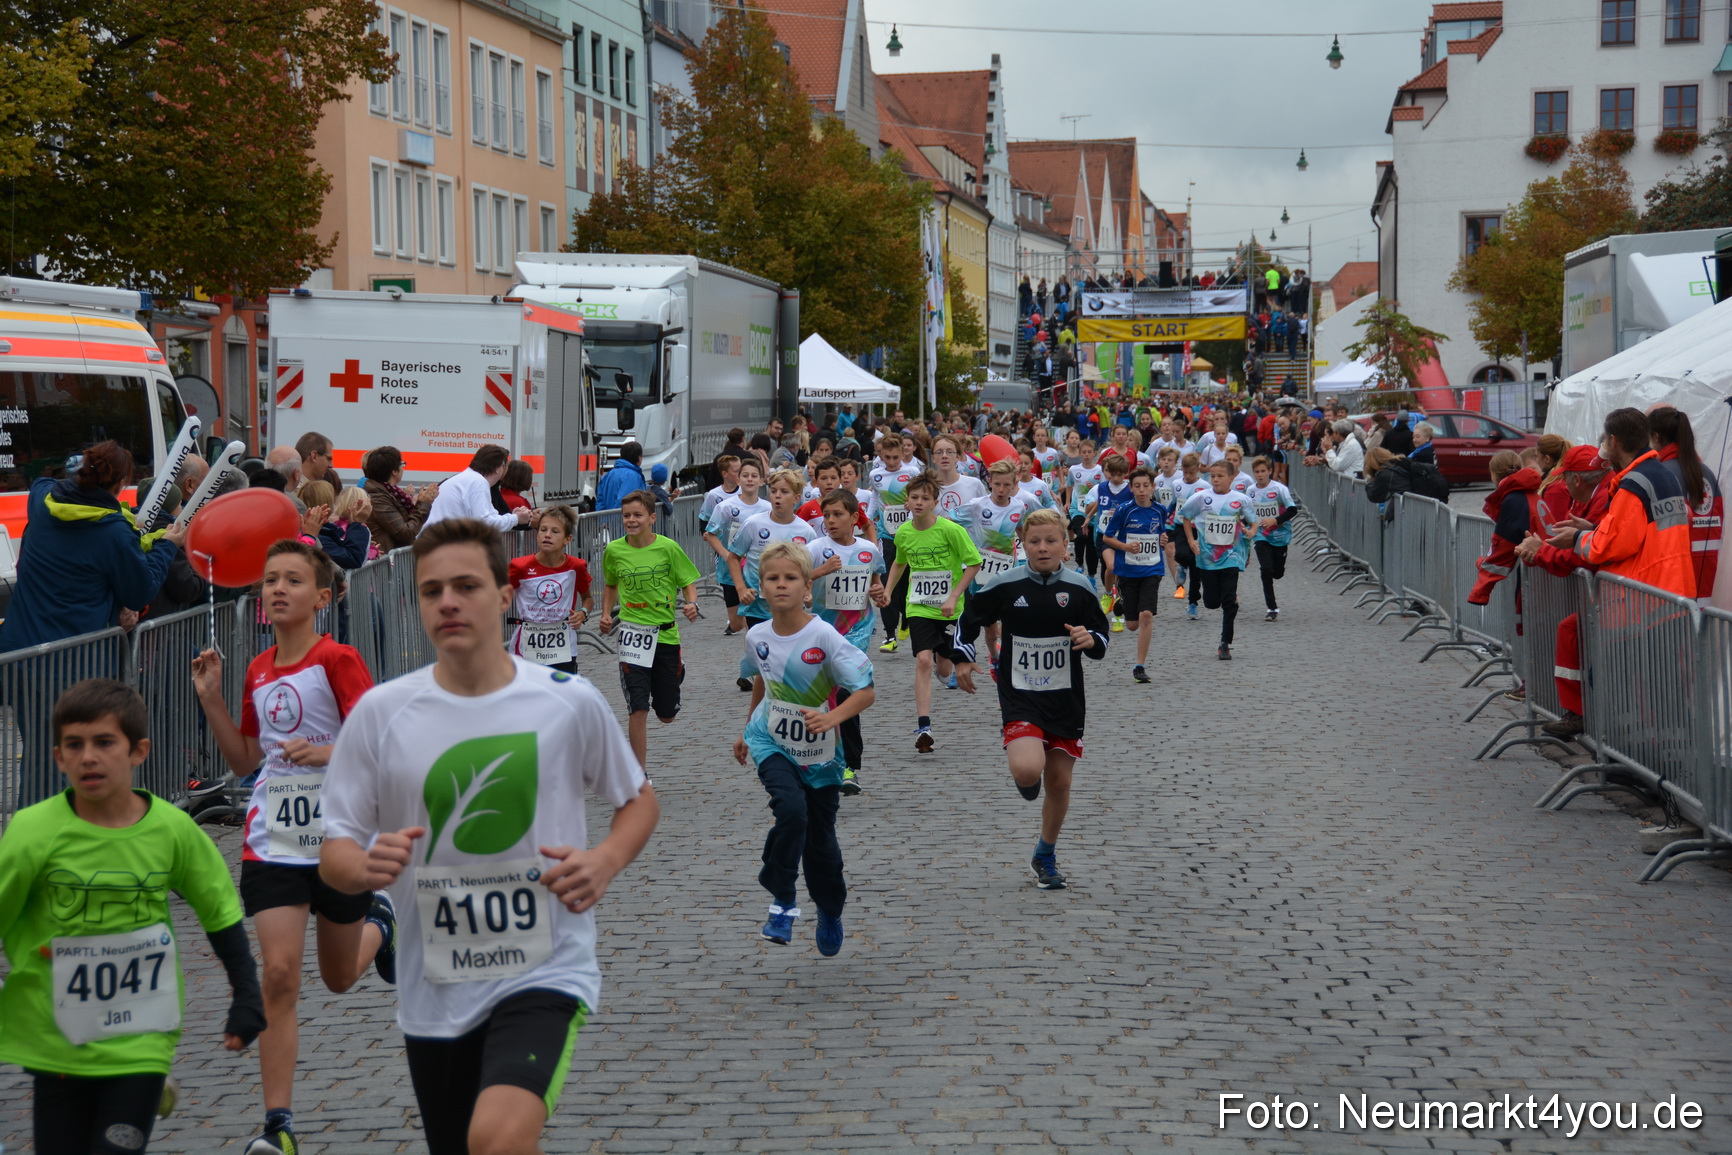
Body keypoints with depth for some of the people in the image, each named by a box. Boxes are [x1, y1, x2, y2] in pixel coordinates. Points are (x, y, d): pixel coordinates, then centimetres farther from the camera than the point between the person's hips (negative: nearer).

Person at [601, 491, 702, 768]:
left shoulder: (668, 548, -7)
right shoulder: (614, 550, -1)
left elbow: (688, 583, 0)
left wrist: (691, 604, -20)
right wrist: (606, 614, 4)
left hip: (666, 634, 0)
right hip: (633, 633, 0)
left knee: (666, 715, 11)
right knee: (638, 709, -11)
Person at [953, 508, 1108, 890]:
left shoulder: (1079, 588, -2)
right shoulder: (1004, 586, -7)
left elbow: (1101, 639, 7)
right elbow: (969, 617, 10)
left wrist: (1090, 639, -15)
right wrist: (963, 659, 6)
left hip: (1065, 700, 2)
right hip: (1019, 697, -2)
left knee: (1059, 782, 8)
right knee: (1027, 770, -24)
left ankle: (1046, 856, 30)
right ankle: (1027, 783, 16)